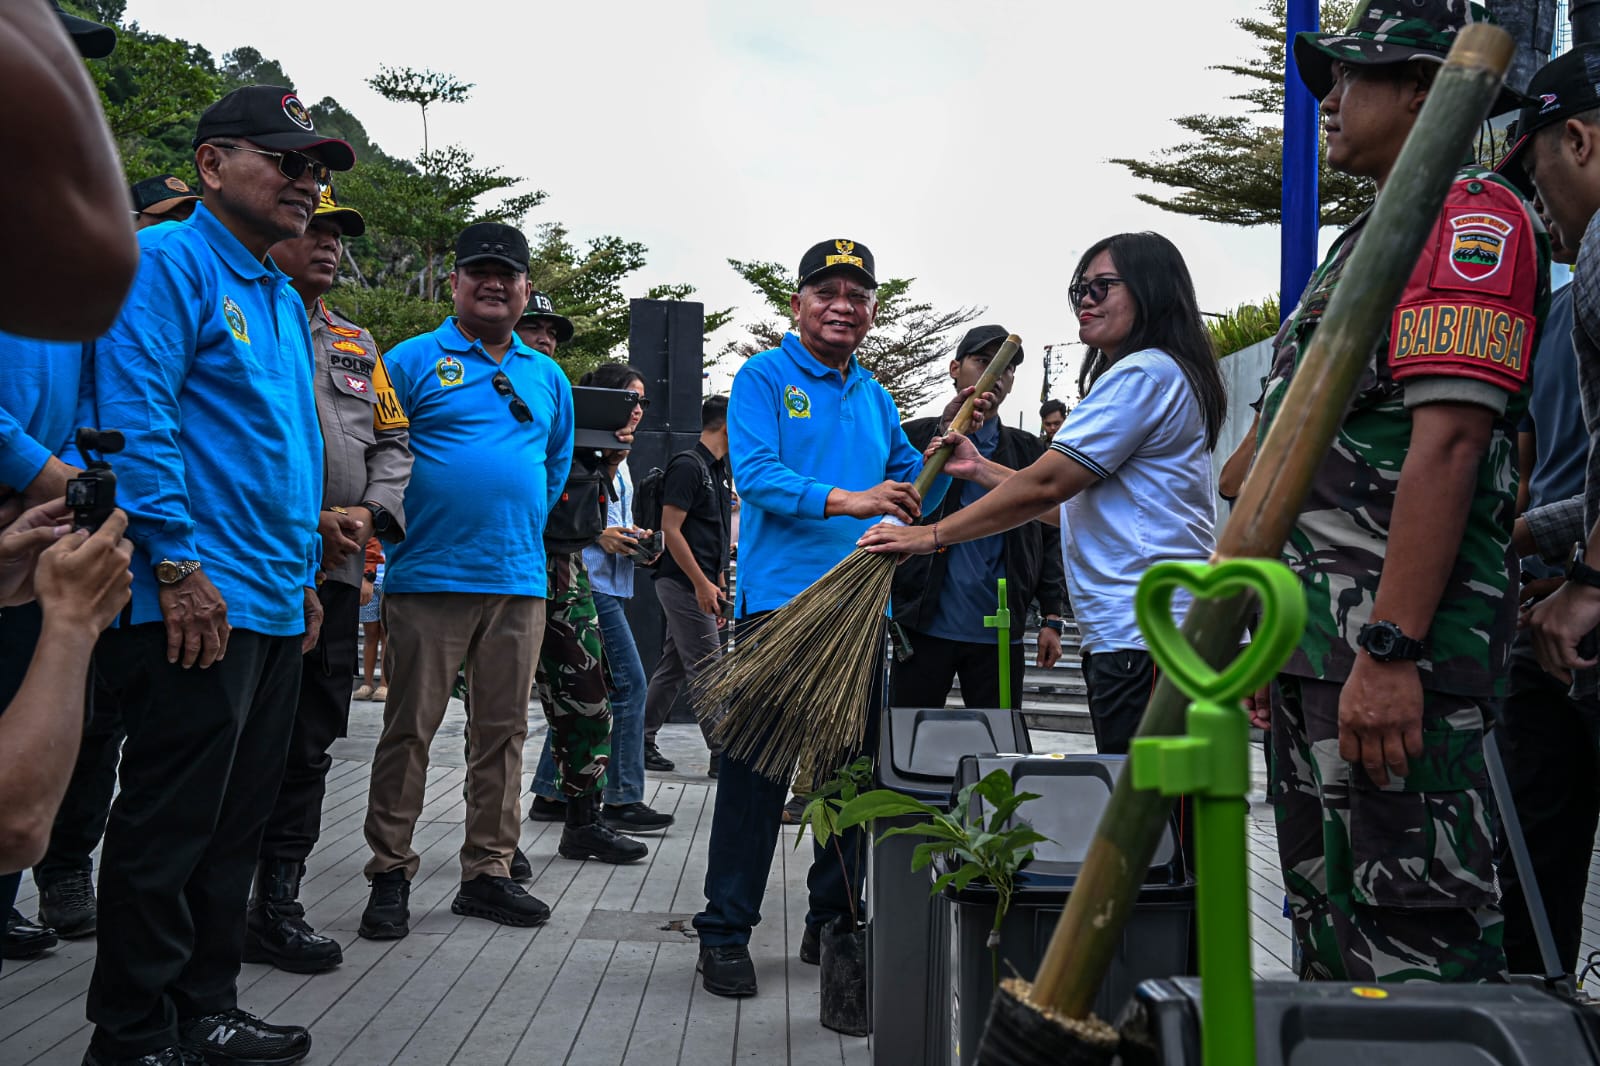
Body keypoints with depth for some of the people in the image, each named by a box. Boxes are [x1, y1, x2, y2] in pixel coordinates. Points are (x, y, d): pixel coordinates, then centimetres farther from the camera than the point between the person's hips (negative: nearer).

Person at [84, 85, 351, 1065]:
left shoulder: (285, 302, 20)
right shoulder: (168, 263, -6)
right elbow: (135, 416, -17)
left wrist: (303, 574, 20)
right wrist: (178, 566, -20)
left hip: (277, 606, 9)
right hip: (199, 603, -9)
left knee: (237, 827, 14)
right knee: (169, 828, -2)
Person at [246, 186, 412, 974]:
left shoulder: (356, 344, 21)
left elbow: (392, 442, 19)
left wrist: (368, 514, 0)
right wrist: (304, 518, -15)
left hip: (335, 572, 6)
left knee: (310, 743, 8)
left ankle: (278, 903, 16)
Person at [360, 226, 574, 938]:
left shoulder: (547, 376, 16)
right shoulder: (412, 361, 1)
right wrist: (399, 524, -2)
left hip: (519, 582, 5)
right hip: (429, 578, -4)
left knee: (503, 730, 8)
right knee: (410, 728, -2)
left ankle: (487, 872, 17)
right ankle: (390, 875, 7)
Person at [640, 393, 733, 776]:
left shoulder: (717, 471, 17)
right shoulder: (688, 466, -12)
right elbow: (670, 530, -17)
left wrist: (720, 586, 19)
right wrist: (702, 584, -20)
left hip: (700, 586, 9)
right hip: (685, 584, -9)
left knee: (672, 668, 12)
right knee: (707, 671, -6)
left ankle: (641, 743, 18)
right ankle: (722, 754, -3)